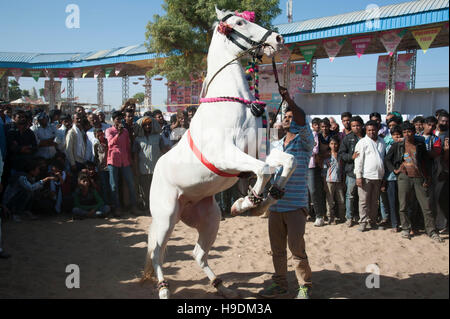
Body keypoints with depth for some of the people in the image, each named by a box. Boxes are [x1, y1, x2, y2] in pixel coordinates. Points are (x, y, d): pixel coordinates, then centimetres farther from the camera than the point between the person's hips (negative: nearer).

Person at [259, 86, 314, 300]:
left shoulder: (304, 141, -3)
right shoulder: (276, 146, 15)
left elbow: (303, 124, -23)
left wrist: (289, 100, -29)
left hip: (296, 205, -6)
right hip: (275, 205, 6)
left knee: (296, 247, -4)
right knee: (277, 249, 11)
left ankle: (305, 287, 14)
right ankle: (280, 284, 26)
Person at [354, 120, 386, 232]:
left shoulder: (382, 142, 13)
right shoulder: (362, 142, -3)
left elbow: (383, 158, 18)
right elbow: (358, 160, -7)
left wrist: (383, 175, 13)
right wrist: (358, 176, -13)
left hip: (378, 176, 5)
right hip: (365, 176, -5)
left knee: (375, 201, 11)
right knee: (364, 201, -3)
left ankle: (372, 222, 20)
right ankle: (363, 222, 3)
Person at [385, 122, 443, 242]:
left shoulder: (420, 144, 7)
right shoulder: (398, 145, 6)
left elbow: (427, 162, 8)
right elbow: (387, 159, 13)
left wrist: (428, 178, 2)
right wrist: (394, 170, 0)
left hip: (419, 178, 0)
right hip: (404, 177, 0)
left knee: (426, 206, 0)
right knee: (403, 206, 4)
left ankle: (432, 231, 7)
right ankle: (405, 229, 19)